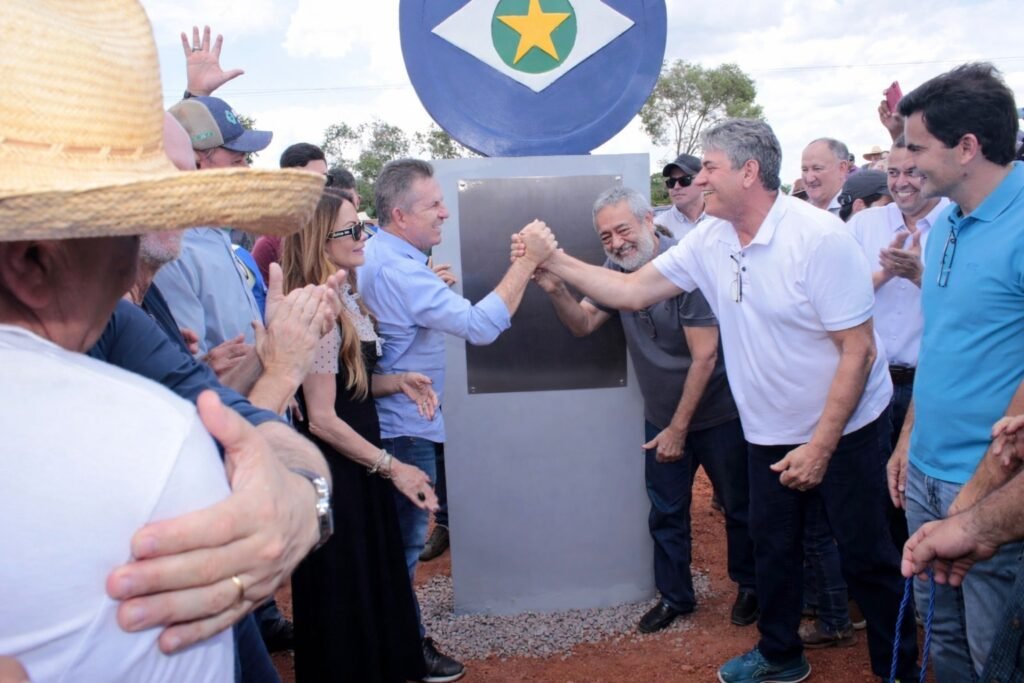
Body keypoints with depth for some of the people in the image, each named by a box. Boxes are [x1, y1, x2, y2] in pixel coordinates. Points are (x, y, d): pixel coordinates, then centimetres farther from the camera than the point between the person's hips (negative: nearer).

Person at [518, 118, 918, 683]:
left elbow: (858, 349, -20)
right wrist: (552, 259, -8)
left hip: (845, 429, -6)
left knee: (867, 557, 6)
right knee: (772, 545, 17)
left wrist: (820, 446, -20)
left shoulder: (819, 237, -22)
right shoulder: (709, 241, -3)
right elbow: (632, 291, 0)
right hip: (770, 433, 6)